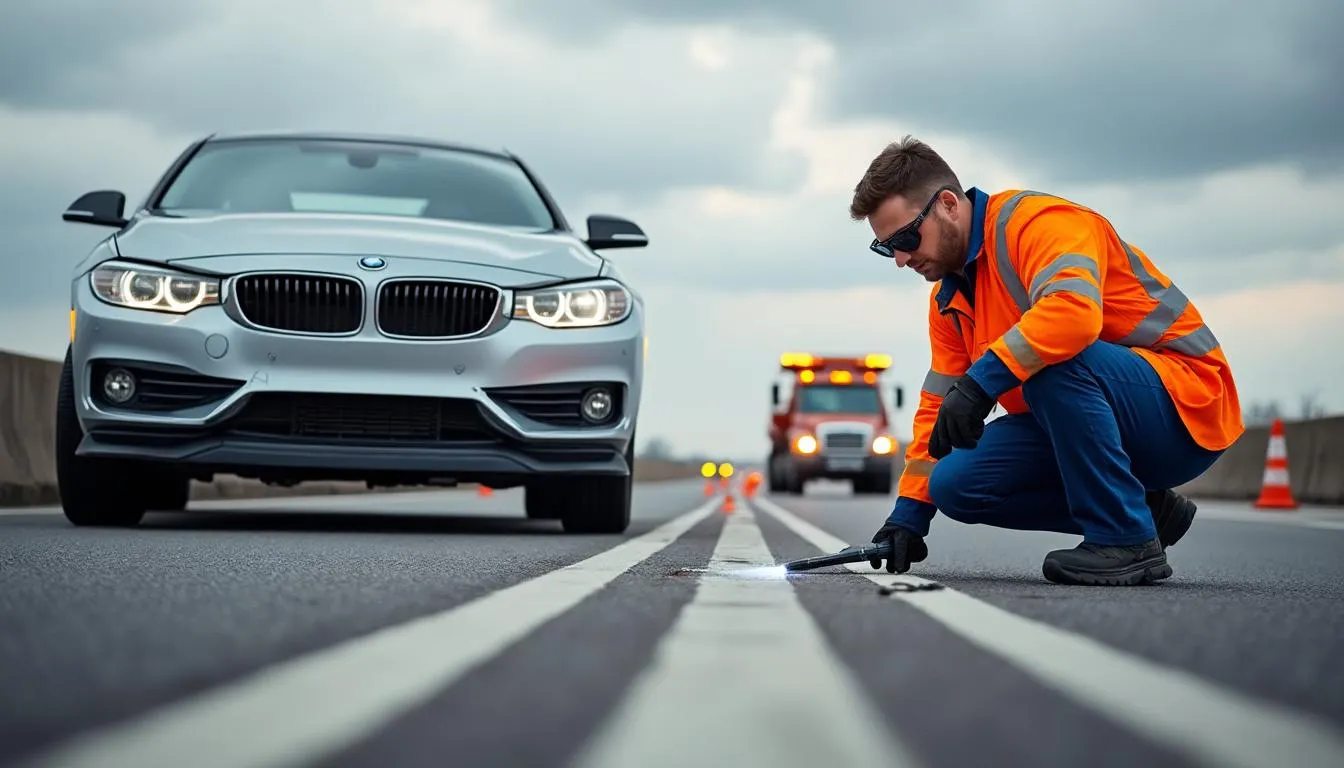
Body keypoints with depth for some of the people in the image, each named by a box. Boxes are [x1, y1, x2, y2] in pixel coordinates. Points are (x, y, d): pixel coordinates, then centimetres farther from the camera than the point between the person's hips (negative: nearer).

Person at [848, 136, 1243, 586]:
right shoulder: (948, 296, 11)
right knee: (955, 486, -7)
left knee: (1051, 356, -36)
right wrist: (909, 514, 8)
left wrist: (982, 380, -41)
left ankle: (1127, 540, -22)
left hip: (1185, 403, -9)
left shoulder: (1039, 221, -17)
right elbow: (938, 405, 14)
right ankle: (1143, 508, 5)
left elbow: (1073, 311, -38)